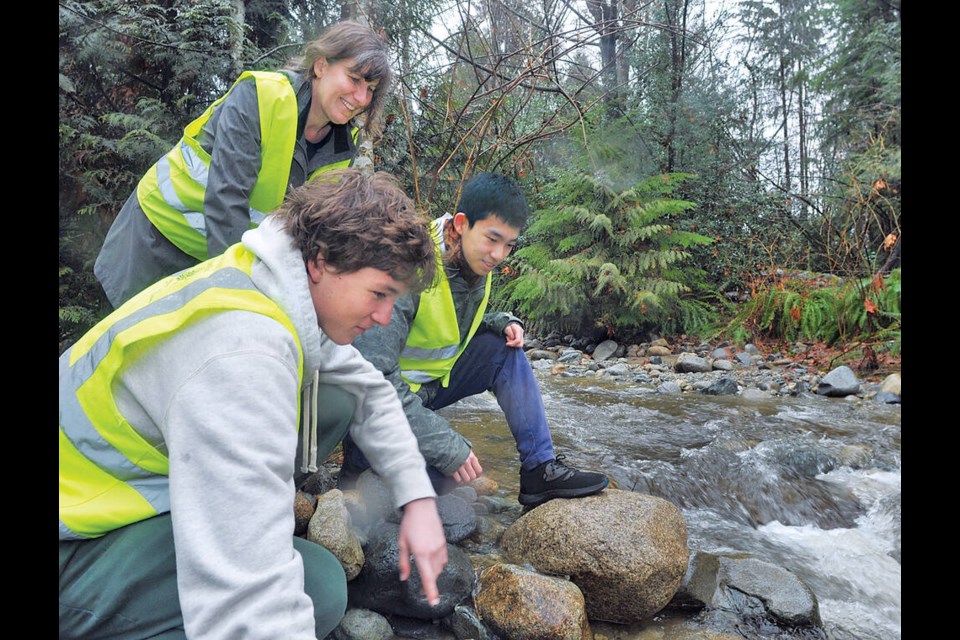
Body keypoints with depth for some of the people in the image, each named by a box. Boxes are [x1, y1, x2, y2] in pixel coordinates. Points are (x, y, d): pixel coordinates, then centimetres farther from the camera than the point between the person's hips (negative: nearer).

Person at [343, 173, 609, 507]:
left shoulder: (475, 262, -3)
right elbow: (374, 376, -32)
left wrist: (502, 323, -7)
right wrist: (446, 445, -32)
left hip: (432, 381, 8)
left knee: (505, 350, -6)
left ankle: (540, 470, -2)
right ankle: (361, 462, 4)